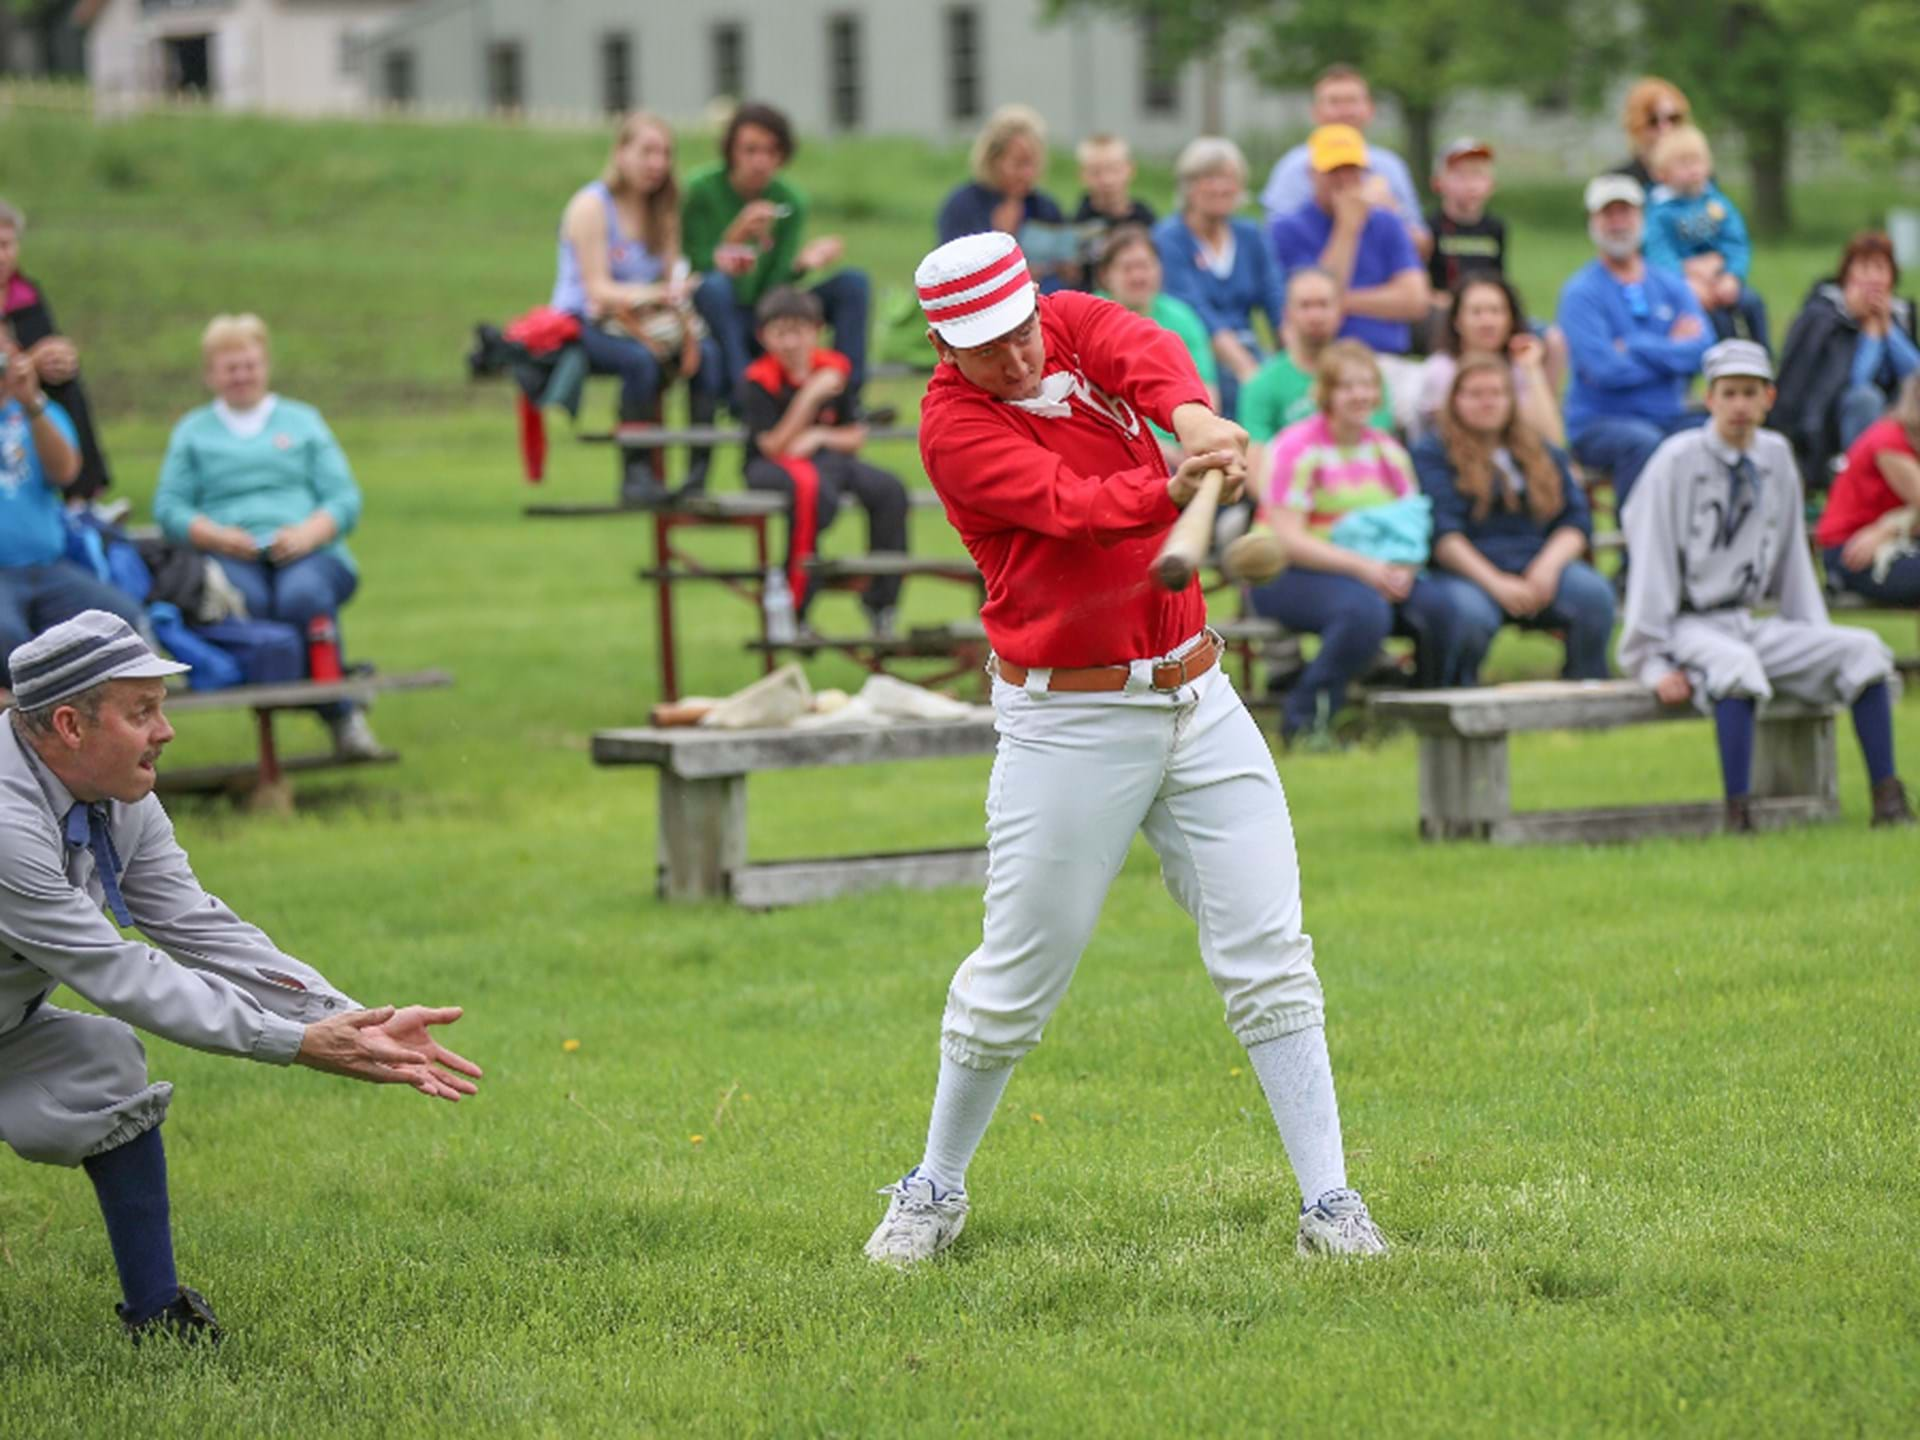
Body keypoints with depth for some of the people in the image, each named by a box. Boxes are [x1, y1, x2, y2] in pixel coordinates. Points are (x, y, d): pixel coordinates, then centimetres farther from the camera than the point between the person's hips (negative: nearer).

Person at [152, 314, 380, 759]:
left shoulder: (302, 421, 24)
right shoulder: (193, 431, 24)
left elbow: (345, 500, 13)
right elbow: (168, 506, 11)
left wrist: (307, 534, -9)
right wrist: (218, 536, -10)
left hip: (307, 551, 0)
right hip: (231, 554, 0)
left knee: (304, 595, -37)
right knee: (247, 601, -38)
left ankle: (348, 722, -34)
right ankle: (339, 712, -33)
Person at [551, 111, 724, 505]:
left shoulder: (661, 210, 12)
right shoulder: (592, 205, -7)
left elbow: (673, 280, 4)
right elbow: (599, 289, -16)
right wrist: (657, 294, -33)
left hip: (642, 322, 6)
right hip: (584, 325, -6)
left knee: (708, 352, -24)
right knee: (641, 360, -37)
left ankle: (700, 469, -27)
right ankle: (636, 472, -29)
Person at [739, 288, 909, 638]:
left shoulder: (835, 369, 4)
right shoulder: (759, 381, -9)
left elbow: (856, 437, 8)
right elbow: (773, 447, -18)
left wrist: (819, 436, -12)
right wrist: (810, 396, -24)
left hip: (826, 458, 5)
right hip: (771, 469, -5)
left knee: (889, 488, -19)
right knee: (810, 486, -39)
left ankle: (881, 599, -7)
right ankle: (793, 606, -34)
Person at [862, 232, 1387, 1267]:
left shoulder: (1075, 324, 2)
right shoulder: (954, 426, -12)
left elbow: (1147, 353, -20)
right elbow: (1073, 508, -28)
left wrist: (1191, 414, -43)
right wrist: (1174, 491, -48)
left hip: (1196, 700, 4)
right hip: (1069, 724, -4)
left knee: (1268, 958, -1)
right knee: (1015, 978, 3)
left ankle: (1329, 1203, 2)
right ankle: (935, 1191, 23)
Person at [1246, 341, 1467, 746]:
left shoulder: (1387, 450, 13)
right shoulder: (1298, 447, -7)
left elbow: (1413, 527, 9)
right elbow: (1287, 538, -15)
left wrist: (1403, 568, -15)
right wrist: (1363, 566, -23)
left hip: (1374, 571, 6)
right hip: (1289, 575, -6)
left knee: (1438, 603, -23)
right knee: (1365, 608, -36)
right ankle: (1303, 720, -22)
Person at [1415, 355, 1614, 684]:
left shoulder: (1543, 452, 22)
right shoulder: (1432, 454, 7)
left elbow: (1578, 522, 13)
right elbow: (1442, 534, -6)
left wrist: (1549, 565, -9)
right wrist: (1496, 583, -19)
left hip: (1539, 567, 4)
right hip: (1470, 574, -4)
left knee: (1594, 593, -28)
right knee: (1471, 614, -39)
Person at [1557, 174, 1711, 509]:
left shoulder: (1671, 287, 14)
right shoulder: (1581, 292, -1)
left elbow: (1702, 352, -2)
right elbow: (1604, 370, -14)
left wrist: (1635, 347, -12)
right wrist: (1670, 351, -3)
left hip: (1670, 416, 5)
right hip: (1599, 422, -4)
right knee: (1644, 443, -37)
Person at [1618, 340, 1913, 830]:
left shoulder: (1777, 459, 8)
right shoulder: (1677, 460, -8)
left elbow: (1792, 560, 15)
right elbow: (1651, 566, -9)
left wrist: (1816, 640, 7)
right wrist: (1655, 663, -15)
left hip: (1750, 622, 6)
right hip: (1688, 625, -6)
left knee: (1860, 648, -12)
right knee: (1736, 663, -38)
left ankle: (1888, 801, -14)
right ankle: (1739, 817, -40)